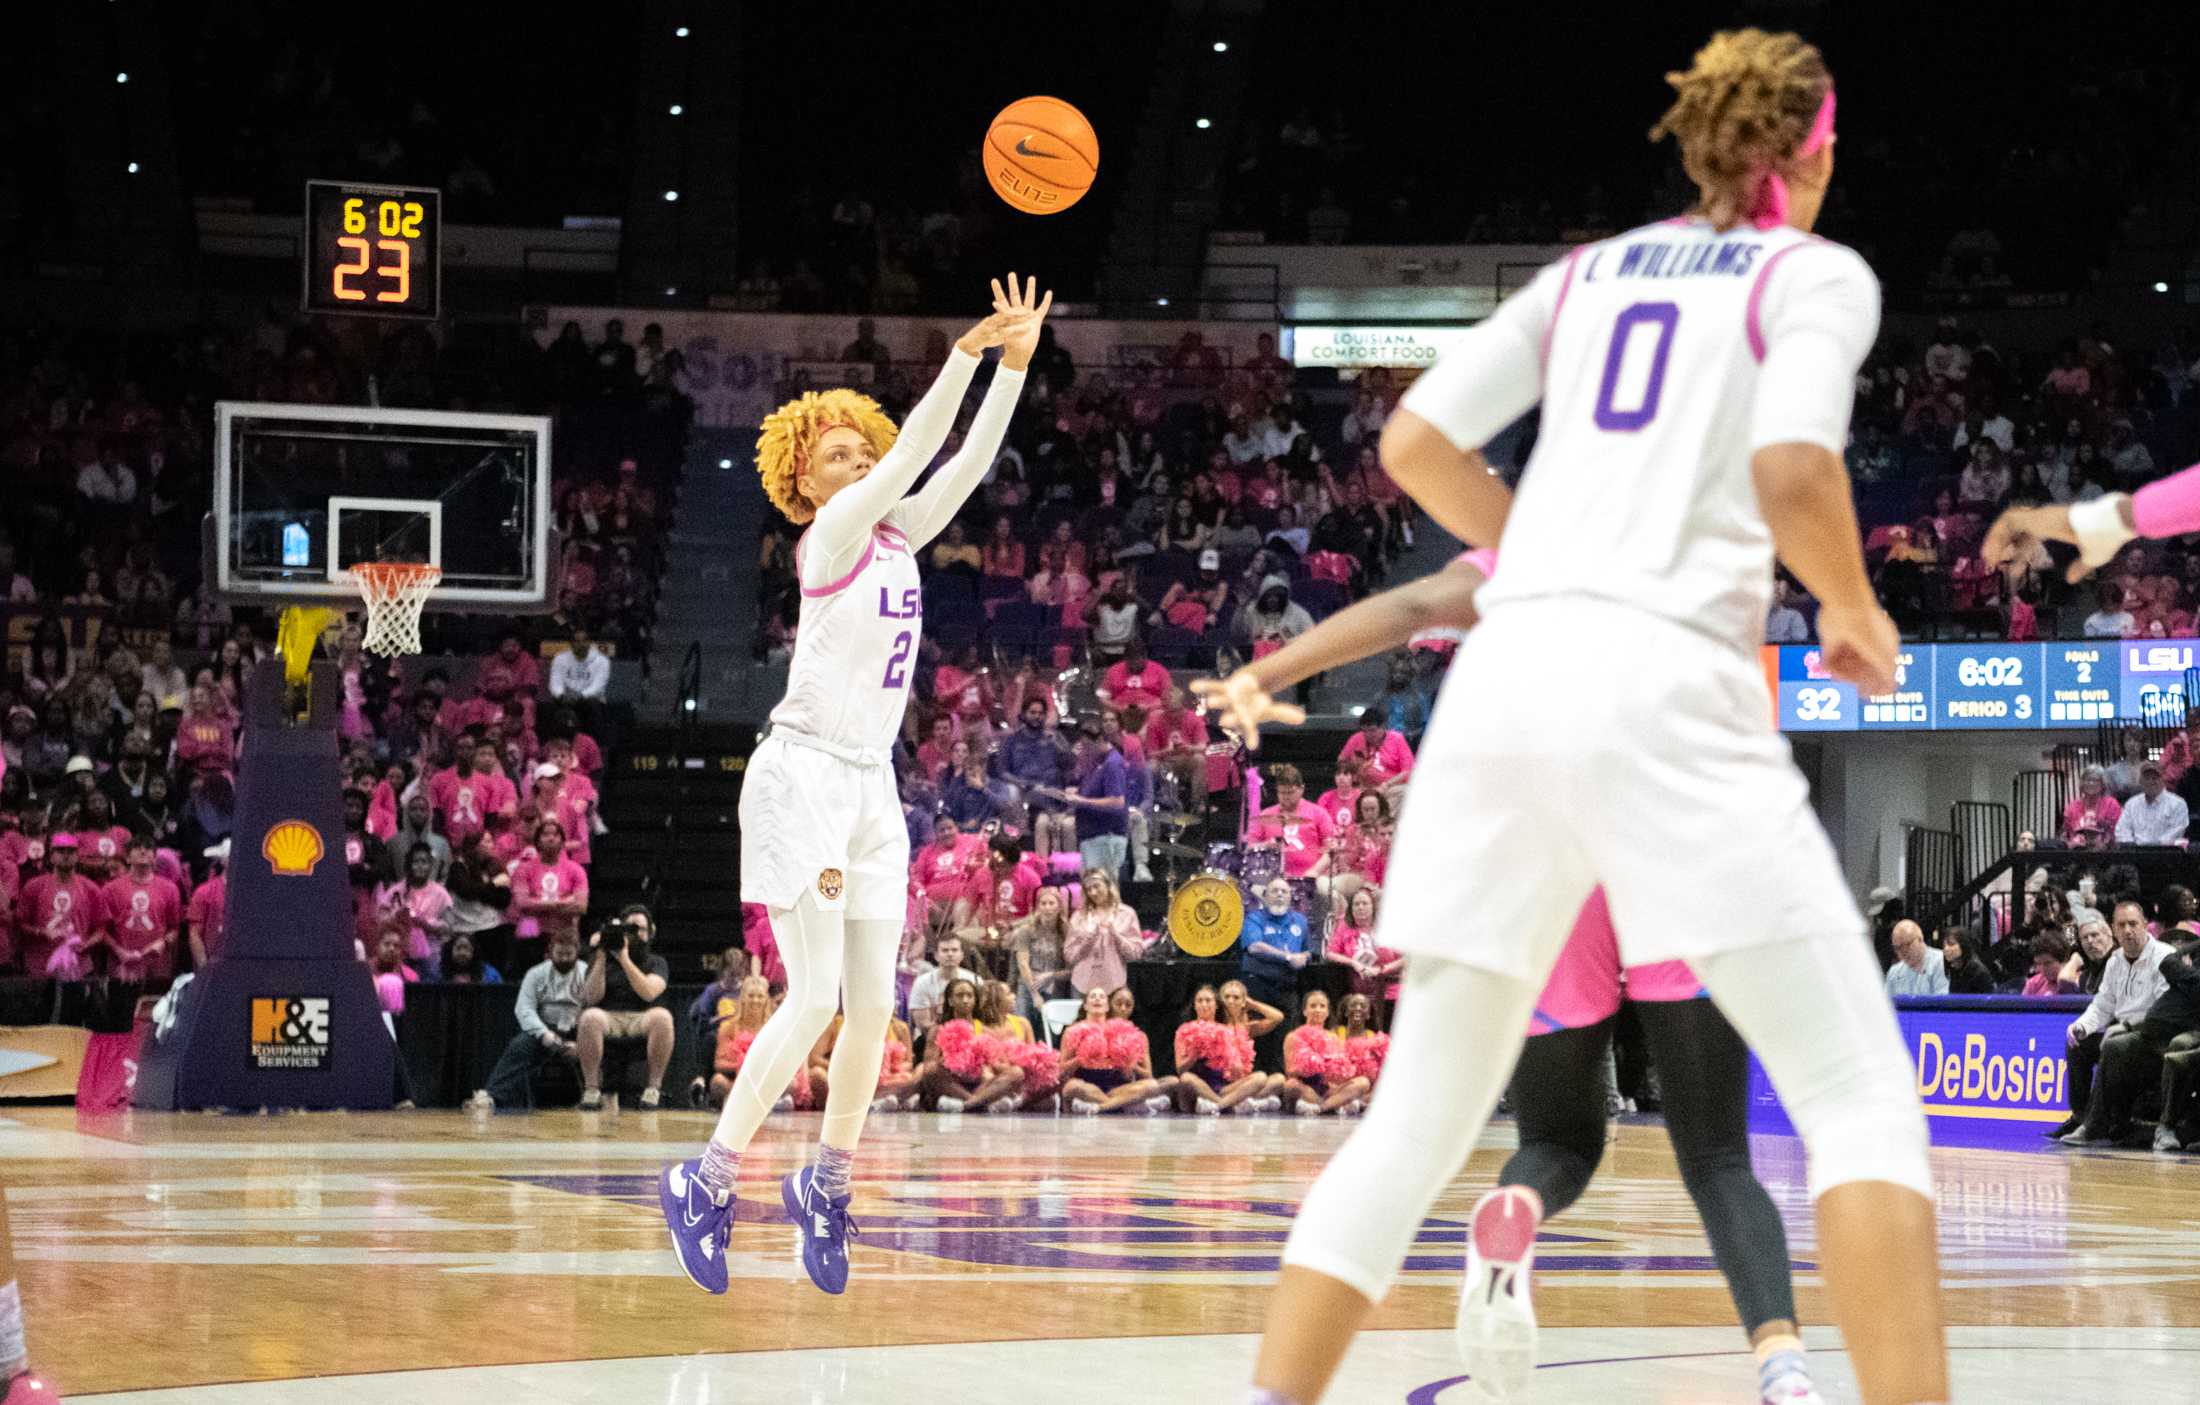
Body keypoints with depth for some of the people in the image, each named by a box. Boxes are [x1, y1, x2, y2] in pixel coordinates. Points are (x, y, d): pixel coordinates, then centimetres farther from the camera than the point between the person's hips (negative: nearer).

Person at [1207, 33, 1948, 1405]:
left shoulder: (1588, 271, 22)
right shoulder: (1815, 275, 7)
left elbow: (1414, 441, 17)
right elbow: (1791, 470, -11)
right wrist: (1858, 617, 7)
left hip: (1503, 678, 5)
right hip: (1666, 689, -5)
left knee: (1421, 1113, 11)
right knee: (1860, 1093, -2)